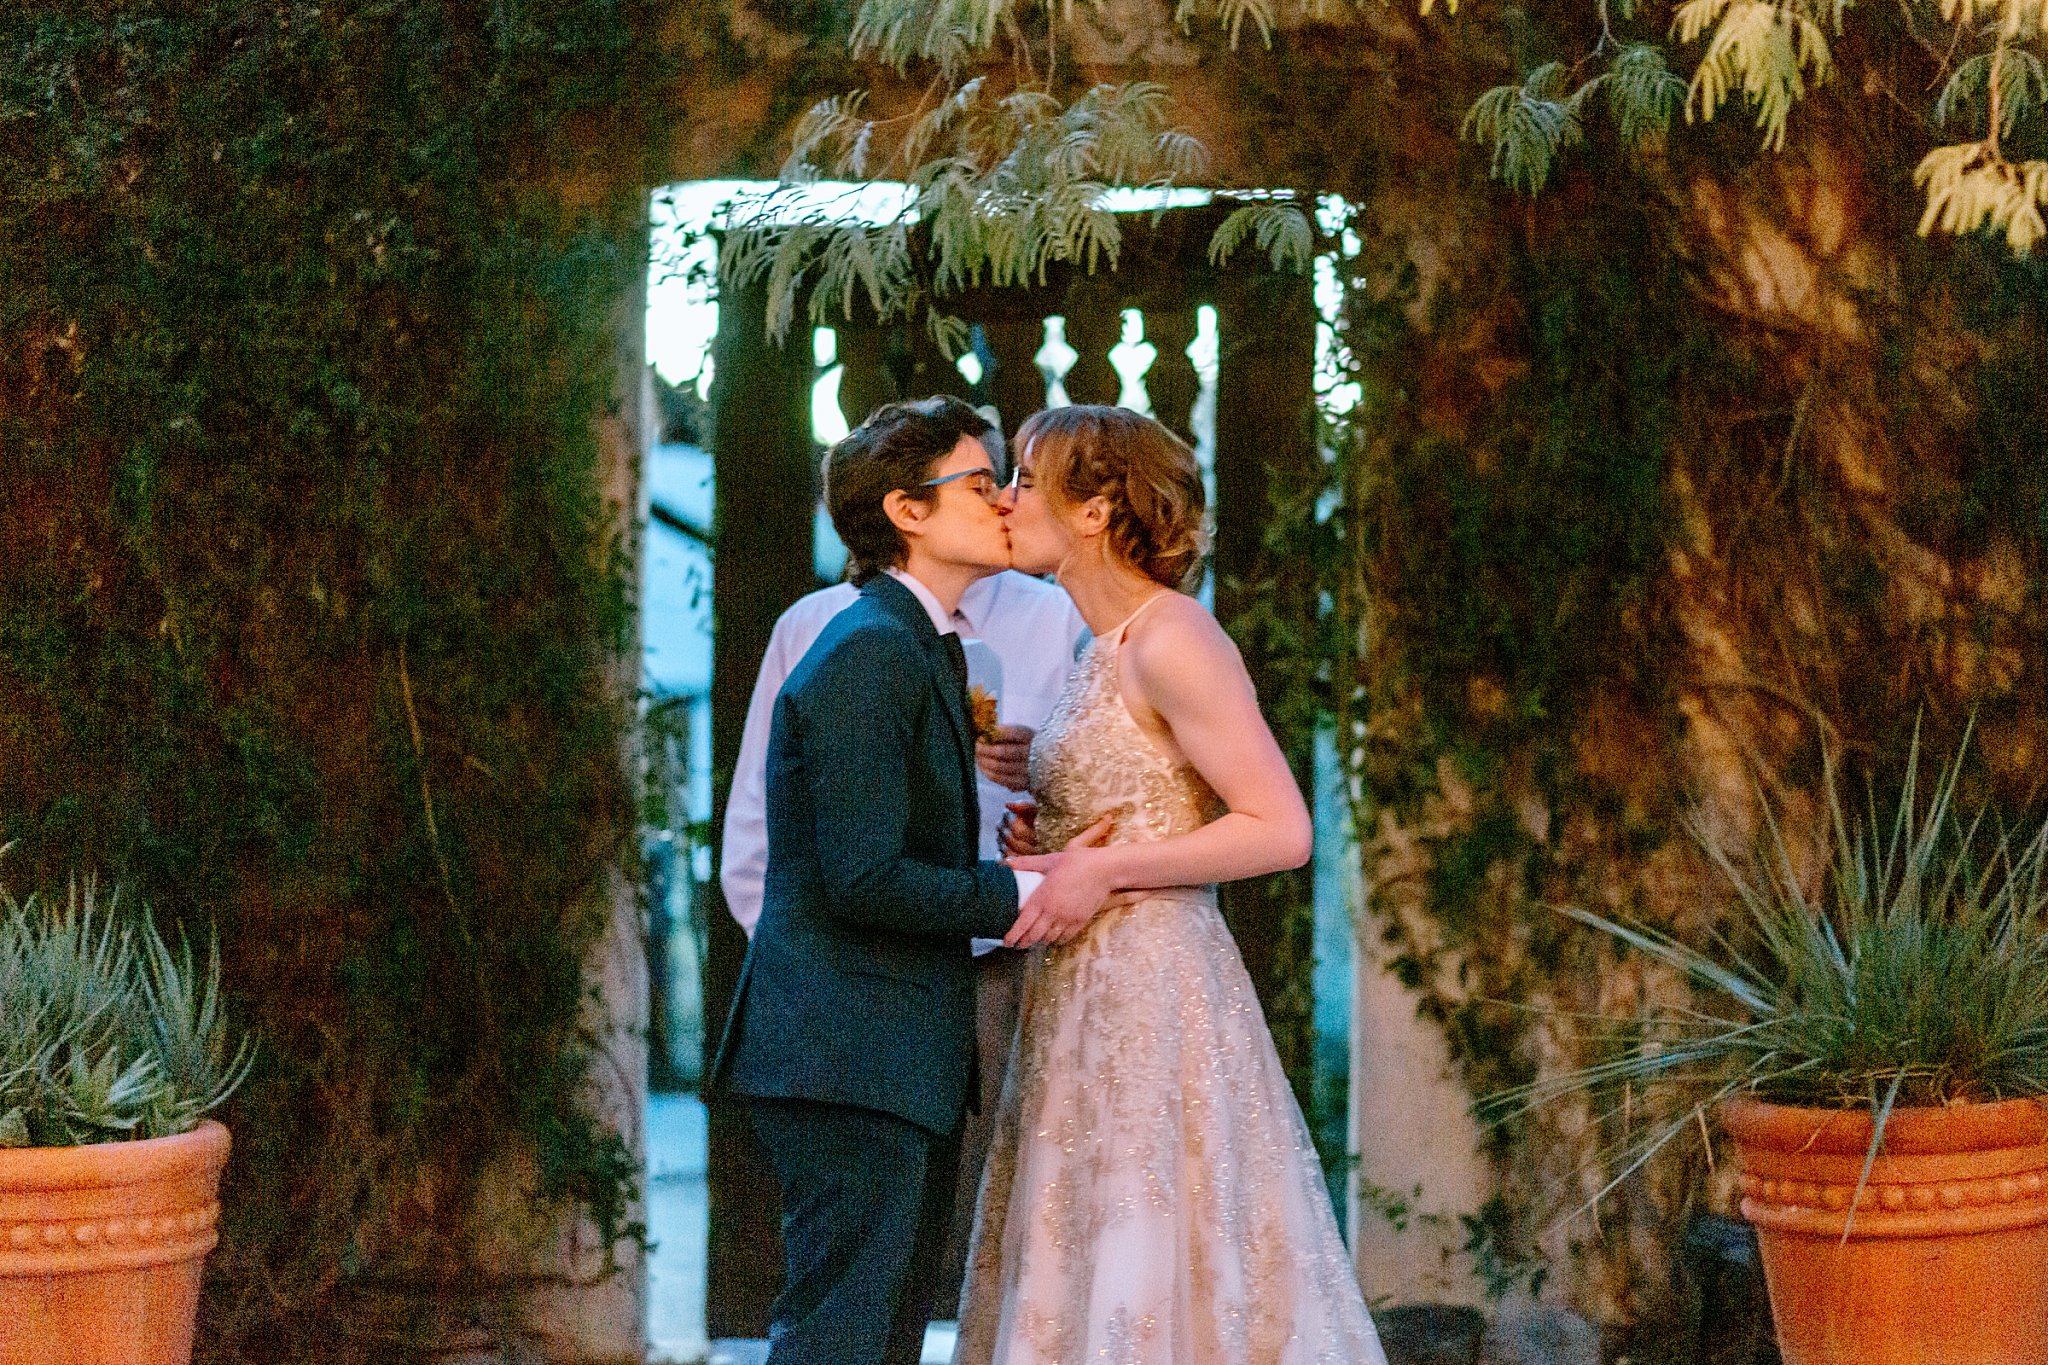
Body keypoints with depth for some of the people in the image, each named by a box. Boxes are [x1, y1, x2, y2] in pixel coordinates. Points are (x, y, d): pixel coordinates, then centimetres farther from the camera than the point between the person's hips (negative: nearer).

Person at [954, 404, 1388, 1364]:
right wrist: (1044, 841, 8)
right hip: (1085, 994, 9)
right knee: (1089, 1282, 9)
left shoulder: (1174, 643, -13)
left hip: (1152, 996, -9)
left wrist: (1101, 870, -16)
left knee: (1153, 1281, -6)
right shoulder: (1105, 650, 15)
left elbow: (1281, 830, -17)